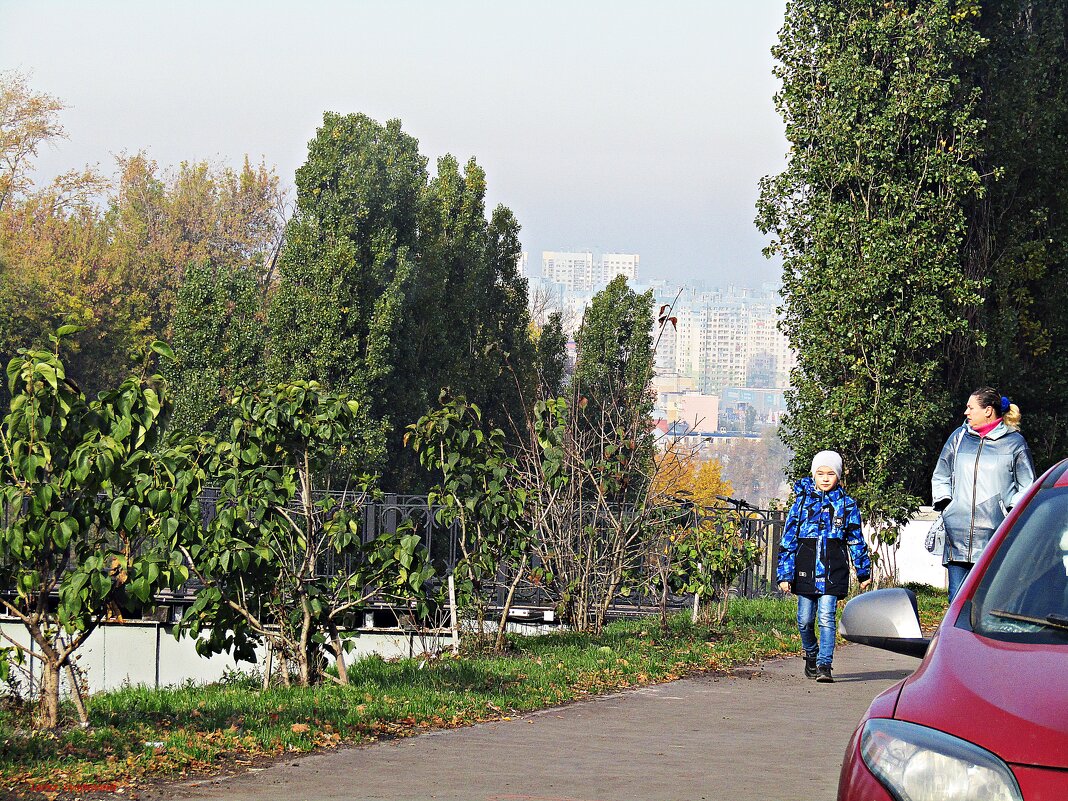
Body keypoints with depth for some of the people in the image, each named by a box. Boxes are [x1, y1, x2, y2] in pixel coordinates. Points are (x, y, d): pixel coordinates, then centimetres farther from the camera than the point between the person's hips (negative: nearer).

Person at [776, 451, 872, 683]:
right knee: (805, 620, 5)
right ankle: (811, 655, 31)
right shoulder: (802, 502, 5)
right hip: (805, 570, 1)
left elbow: (856, 540, 13)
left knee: (826, 618, -11)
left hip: (833, 571, -1)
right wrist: (784, 574, 0)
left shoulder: (847, 505, 6)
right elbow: (788, 539, 5)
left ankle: (824, 665, -11)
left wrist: (864, 572, 16)